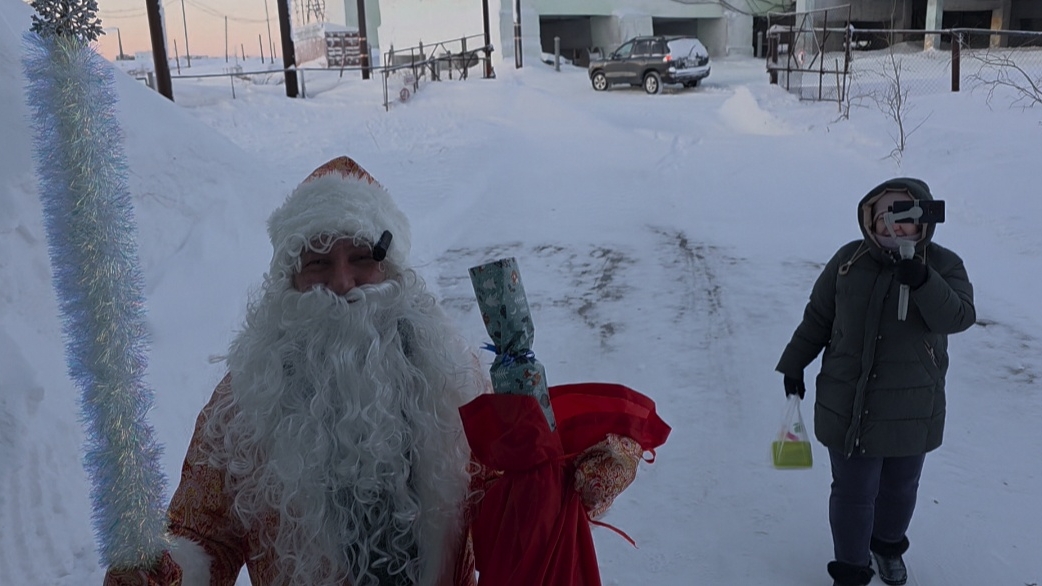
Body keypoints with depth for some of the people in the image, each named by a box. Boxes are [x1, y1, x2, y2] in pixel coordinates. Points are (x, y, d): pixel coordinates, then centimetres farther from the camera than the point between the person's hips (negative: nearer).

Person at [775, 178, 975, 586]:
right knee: (853, 492, 6)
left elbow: (958, 317, -22)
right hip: (848, 403, 0)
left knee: (899, 488, 19)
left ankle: (888, 545, 48)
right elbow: (817, 316, 6)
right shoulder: (850, 260, -4)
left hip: (912, 409, 1)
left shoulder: (943, 265, -6)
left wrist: (922, 281, -37)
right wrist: (794, 365, 8)